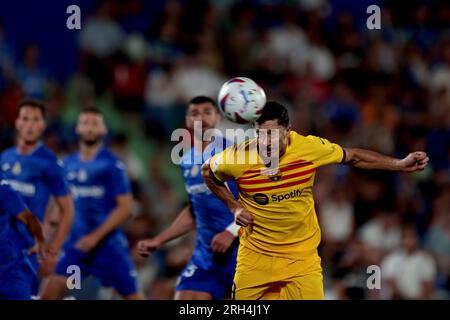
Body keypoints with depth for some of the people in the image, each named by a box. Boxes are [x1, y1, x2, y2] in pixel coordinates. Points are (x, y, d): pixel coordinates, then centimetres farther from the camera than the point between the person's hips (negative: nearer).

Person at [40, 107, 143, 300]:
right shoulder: (69, 164, 10)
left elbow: (125, 208, -11)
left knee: (133, 296, -1)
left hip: (108, 243, -5)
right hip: (76, 243, 5)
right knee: (48, 295, -7)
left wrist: (95, 237, -17)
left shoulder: (112, 165, -7)